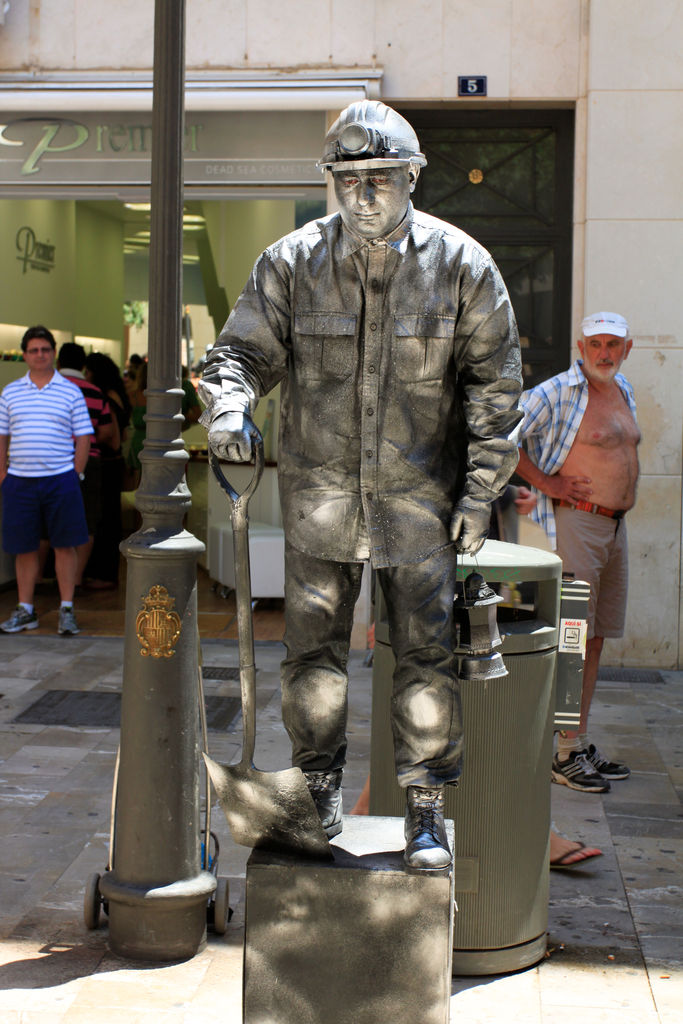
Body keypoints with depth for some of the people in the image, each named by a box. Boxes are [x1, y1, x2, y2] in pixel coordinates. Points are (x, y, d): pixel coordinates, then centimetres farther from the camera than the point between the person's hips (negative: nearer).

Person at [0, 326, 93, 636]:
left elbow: (83, 438, 4)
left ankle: (67, 610, 8)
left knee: (65, 546, 0)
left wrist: (74, 475, -3)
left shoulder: (71, 392, 4)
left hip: (60, 479, -2)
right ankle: (25, 611, 17)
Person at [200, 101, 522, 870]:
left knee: (428, 656, 1)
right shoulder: (292, 263, -3)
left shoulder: (460, 265, -5)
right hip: (320, 491, 1)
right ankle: (319, 789, 28)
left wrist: (480, 489, -4)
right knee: (314, 650, 8)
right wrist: (229, 408, -24)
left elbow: (494, 382, 0)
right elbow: (242, 350, 0)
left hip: (419, 494, -1)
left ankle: (425, 809, 16)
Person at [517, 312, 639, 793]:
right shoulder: (557, 392, -10)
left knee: (596, 638, 11)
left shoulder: (624, 391, 16)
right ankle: (566, 754, -2)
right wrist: (546, 483, -15)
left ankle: (583, 744, 19)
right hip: (575, 523, -8)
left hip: (615, 526, 8)